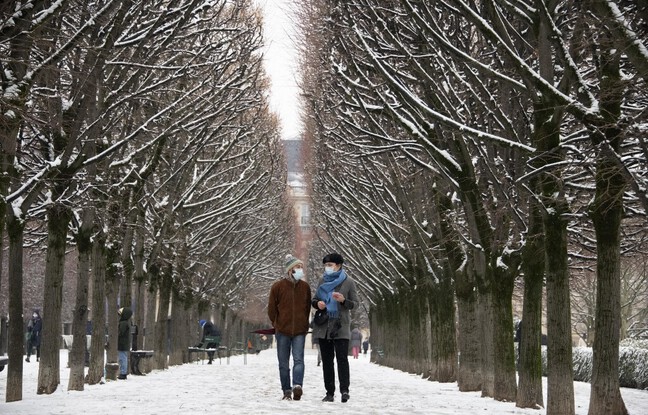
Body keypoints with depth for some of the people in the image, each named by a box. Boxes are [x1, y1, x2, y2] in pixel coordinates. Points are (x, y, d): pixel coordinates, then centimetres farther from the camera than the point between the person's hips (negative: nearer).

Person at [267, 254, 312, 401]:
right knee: (284, 363, 4)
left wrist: (304, 325, 12)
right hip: (282, 331, -1)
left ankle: (297, 385, -25)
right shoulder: (278, 287, -3)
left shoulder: (305, 286, 5)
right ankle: (287, 391, 10)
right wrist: (277, 325, 8)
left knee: (298, 359, -14)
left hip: (300, 330, 1)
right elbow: (271, 309, 5)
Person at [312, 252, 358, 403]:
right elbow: (314, 299, 17)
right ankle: (330, 392, 9)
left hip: (341, 327, -4)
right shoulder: (323, 281, 10)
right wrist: (317, 303, -6)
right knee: (327, 360, 5)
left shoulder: (348, 282, -1)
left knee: (342, 358, -13)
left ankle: (344, 390, -15)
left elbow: (355, 304, 0)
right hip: (323, 326, 4)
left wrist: (343, 300, -20)